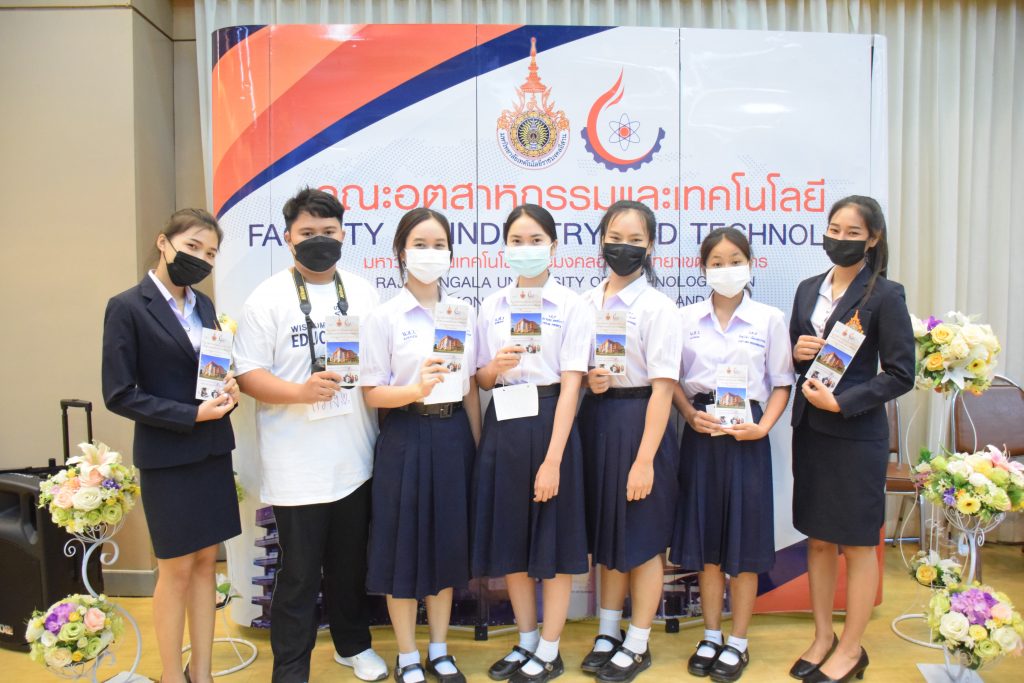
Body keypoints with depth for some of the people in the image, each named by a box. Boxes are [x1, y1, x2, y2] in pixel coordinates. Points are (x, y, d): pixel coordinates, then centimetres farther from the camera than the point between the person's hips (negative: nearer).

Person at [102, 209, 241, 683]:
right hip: (167, 457, -6)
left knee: (206, 562, 12)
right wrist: (192, 414, -18)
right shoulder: (127, 307, -10)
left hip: (212, 451, 6)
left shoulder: (203, 305, 8)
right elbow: (119, 394, -13)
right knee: (176, 569, 6)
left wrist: (227, 387, -5)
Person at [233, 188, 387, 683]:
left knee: (351, 565, 18)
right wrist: (300, 391, -25)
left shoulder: (362, 293, 9)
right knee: (299, 574, 6)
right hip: (297, 467, -4)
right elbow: (247, 375, -9)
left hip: (356, 460, 4)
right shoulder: (268, 298, -4)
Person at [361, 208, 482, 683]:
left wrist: (478, 445, 8)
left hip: (453, 435, 4)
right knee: (405, 545, 5)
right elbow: (372, 393, -7)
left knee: (448, 543, 12)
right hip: (406, 437, -3)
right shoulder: (385, 317, -5)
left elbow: (471, 388, 10)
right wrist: (416, 390, -25)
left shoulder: (463, 312, 6)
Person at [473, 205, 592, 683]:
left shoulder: (572, 307, -5)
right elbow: (481, 379, 11)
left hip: (549, 422, -4)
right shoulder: (491, 307, 8)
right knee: (509, 538, 12)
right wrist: (497, 365, -13)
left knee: (553, 542, 5)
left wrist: (553, 459, -18)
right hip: (503, 426, 4)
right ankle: (526, 642, 31)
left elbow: (570, 386, -11)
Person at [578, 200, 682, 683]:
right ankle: (608, 632, 34)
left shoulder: (658, 307, -10)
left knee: (642, 539, 7)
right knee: (605, 532, 16)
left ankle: (638, 644, 26)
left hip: (639, 421, -5)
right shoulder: (587, 302, 7)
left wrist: (645, 459, -19)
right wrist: (587, 379, -8)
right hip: (595, 420, 6)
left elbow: (663, 387, -15)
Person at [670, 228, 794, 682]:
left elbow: (781, 383, 2)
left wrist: (763, 426, -12)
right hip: (701, 432, 2)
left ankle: (738, 643, 22)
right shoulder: (687, 318, 4)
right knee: (705, 539, 9)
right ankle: (711, 637, 26)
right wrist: (690, 415, -10)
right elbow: (672, 378, 6)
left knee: (743, 540, 5)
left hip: (746, 434, -1)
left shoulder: (769, 319, 0)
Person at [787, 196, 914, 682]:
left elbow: (900, 374, -10)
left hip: (857, 433, -5)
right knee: (818, 538, 14)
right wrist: (796, 352, -7)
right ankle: (822, 637, 29)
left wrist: (841, 403, -18)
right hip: (810, 430, 5)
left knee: (857, 543, 7)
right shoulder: (808, 289, 9)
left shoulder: (885, 295, -7)